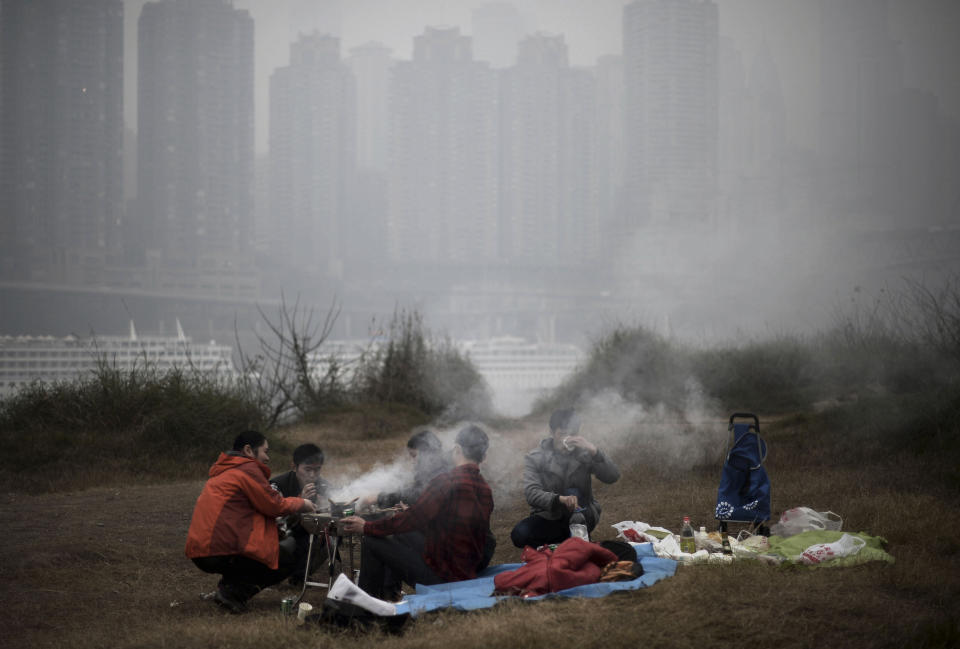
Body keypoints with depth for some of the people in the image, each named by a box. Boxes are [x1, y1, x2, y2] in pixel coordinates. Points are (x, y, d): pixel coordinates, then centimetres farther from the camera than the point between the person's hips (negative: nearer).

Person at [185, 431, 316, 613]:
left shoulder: (221, 472, 24)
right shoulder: (248, 469, -6)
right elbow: (274, 505, -5)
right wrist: (301, 503, 13)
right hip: (222, 552, -10)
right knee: (289, 559, 2)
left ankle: (228, 587, 9)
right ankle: (234, 591, -10)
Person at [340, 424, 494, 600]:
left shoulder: (446, 482, -18)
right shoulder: (486, 490, 7)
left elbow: (413, 518, -16)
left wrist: (367, 527, -2)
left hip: (438, 576, -8)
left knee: (372, 542, 3)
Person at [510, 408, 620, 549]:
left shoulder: (583, 453, -6)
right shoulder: (535, 458, -9)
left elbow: (613, 477, -18)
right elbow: (531, 493, -24)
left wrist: (594, 451, -33)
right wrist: (559, 499, -44)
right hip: (548, 517, 0)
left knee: (572, 493, -30)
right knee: (519, 535, -26)